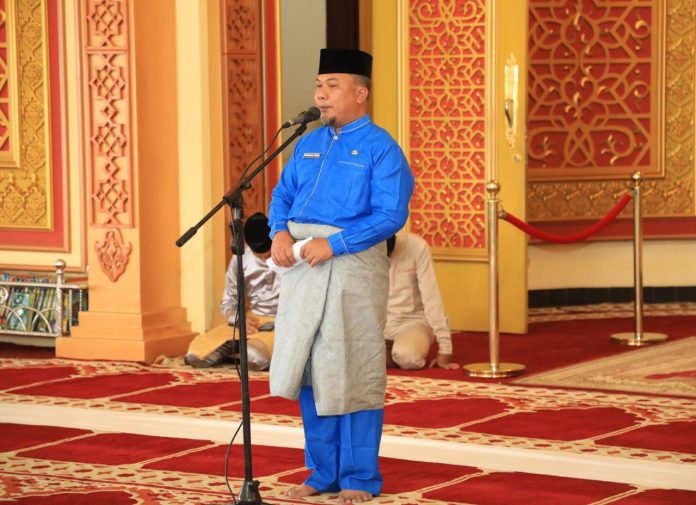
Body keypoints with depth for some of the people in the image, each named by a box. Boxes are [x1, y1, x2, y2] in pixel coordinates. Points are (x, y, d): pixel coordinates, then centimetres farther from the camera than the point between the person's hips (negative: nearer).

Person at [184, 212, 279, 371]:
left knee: (255, 357, -39)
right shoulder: (241, 259, 0)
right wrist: (239, 319, -13)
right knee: (195, 354, -16)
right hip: (253, 322, 4)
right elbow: (228, 302, 8)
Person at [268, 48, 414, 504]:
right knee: (308, 371, 9)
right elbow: (283, 196, 16)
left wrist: (334, 243, -21)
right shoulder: (309, 145, 15)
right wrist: (280, 232, -6)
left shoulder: (381, 148, -6)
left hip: (352, 264, -6)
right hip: (303, 265, 6)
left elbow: (391, 214, -14)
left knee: (352, 374, -2)